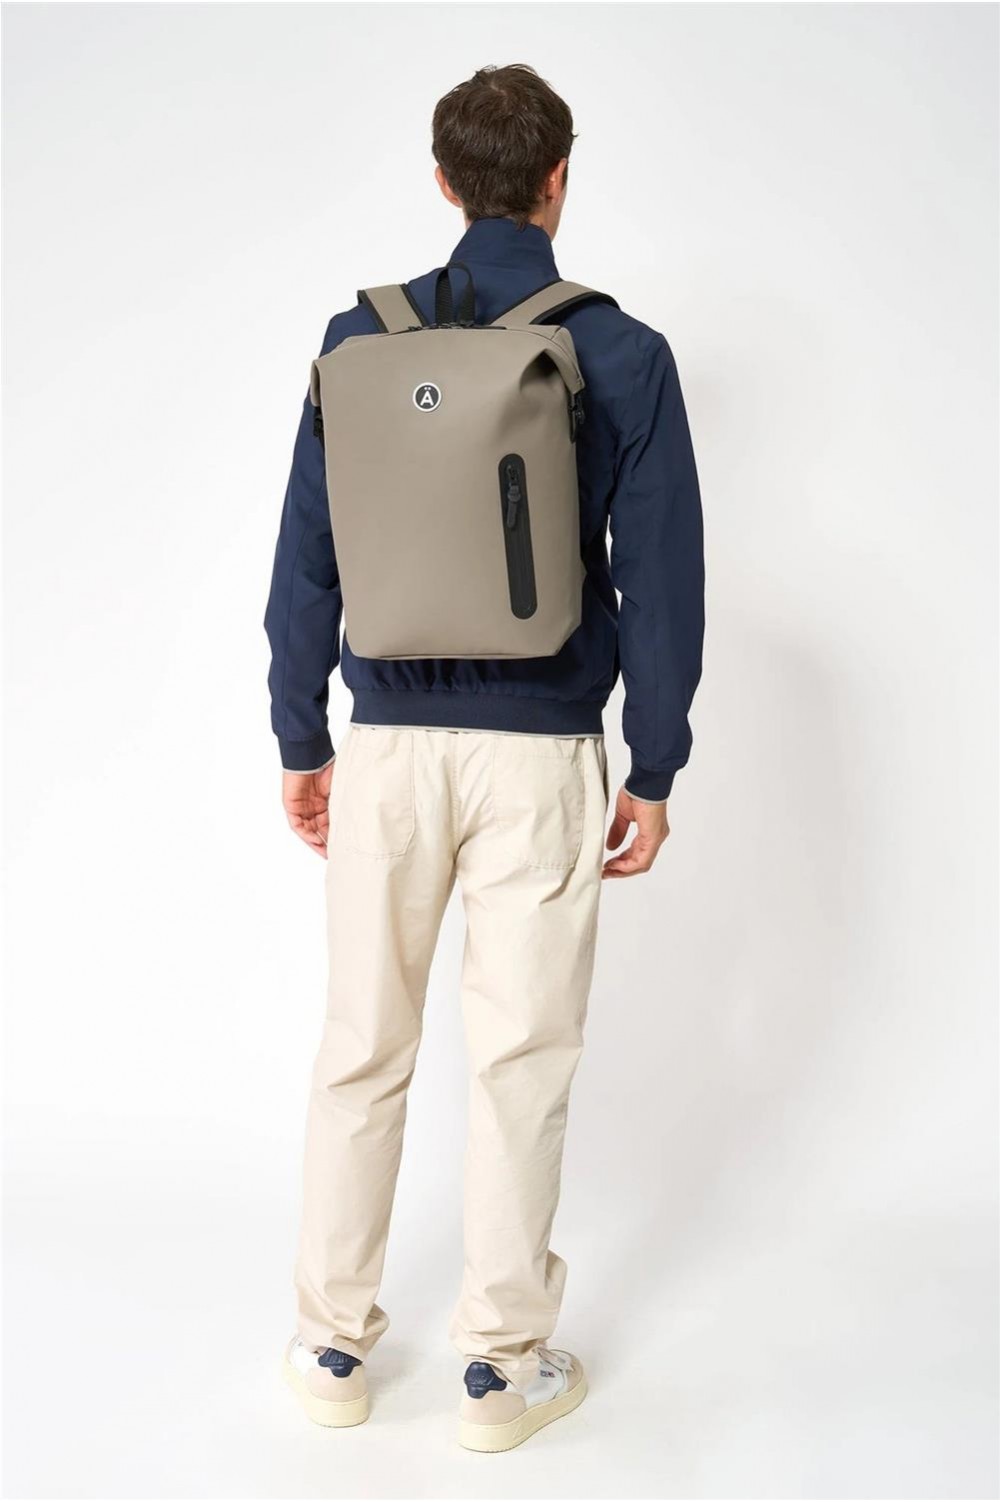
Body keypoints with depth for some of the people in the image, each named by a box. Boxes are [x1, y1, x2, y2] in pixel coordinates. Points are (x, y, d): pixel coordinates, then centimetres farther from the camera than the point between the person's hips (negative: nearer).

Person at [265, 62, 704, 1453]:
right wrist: (653, 773, 4)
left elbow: (306, 559, 2)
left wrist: (301, 741, 10)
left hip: (389, 748, 2)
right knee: (520, 1061, 8)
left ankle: (335, 1342, 25)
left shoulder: (361, 339, 1)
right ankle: (503, 1363, 20)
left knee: (363, 1047, 13)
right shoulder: (623, 355, -3)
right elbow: (662, 580, -4)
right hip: (541, 757, -1)